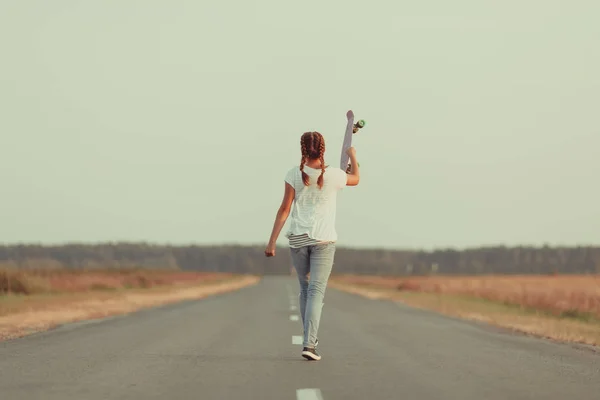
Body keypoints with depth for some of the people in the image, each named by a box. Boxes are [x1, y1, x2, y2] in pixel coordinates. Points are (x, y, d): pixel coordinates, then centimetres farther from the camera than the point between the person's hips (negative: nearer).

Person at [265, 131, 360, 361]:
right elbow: (355, 179, 19)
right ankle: (309, 343, -19)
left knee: (305, 289, 16)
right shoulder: (334, 175, -4)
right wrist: (353, 157, 38)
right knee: (316, 291, -5)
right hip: (323, 239, -2)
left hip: (298, 239, 2)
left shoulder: (294, 174, -5)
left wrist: (272, 242, -3)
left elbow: (284, 209, -6)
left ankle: (310, 339, 23)